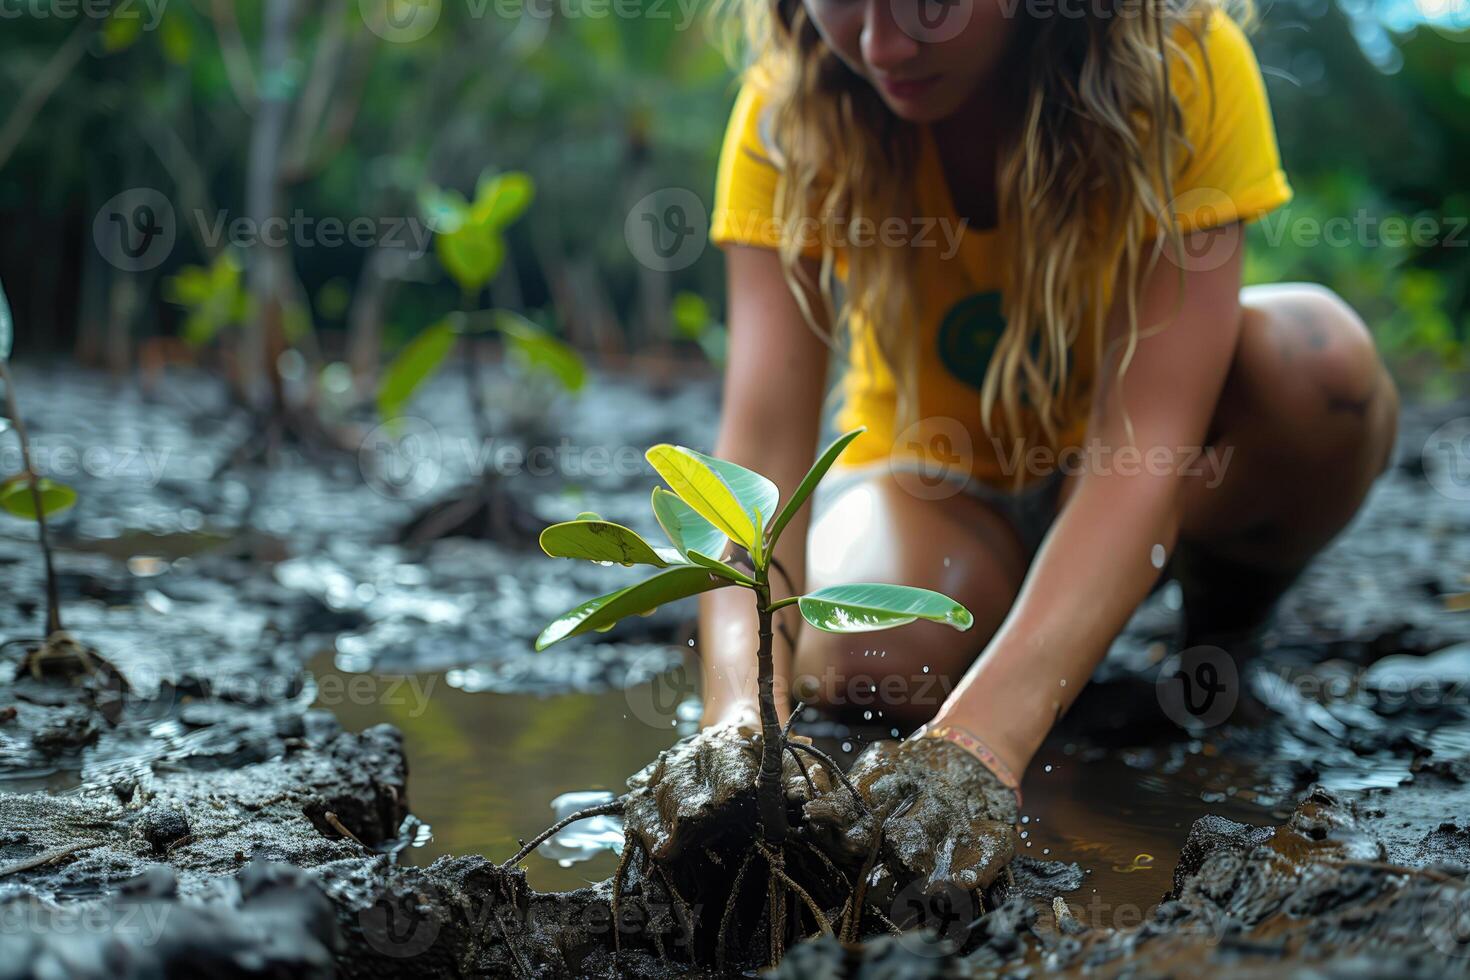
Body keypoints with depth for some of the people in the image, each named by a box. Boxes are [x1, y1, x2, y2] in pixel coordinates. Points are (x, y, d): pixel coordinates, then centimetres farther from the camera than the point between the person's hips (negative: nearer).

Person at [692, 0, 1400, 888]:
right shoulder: (791, 114, -22)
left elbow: (1144, 442, -35)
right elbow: (760, 447, -30)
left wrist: (982, 734, -48)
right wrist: (742, 722, -48)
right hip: (937, 476, 1)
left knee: (1319, 365, -32)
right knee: (872, 664, -32)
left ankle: (1226, 603, 0)